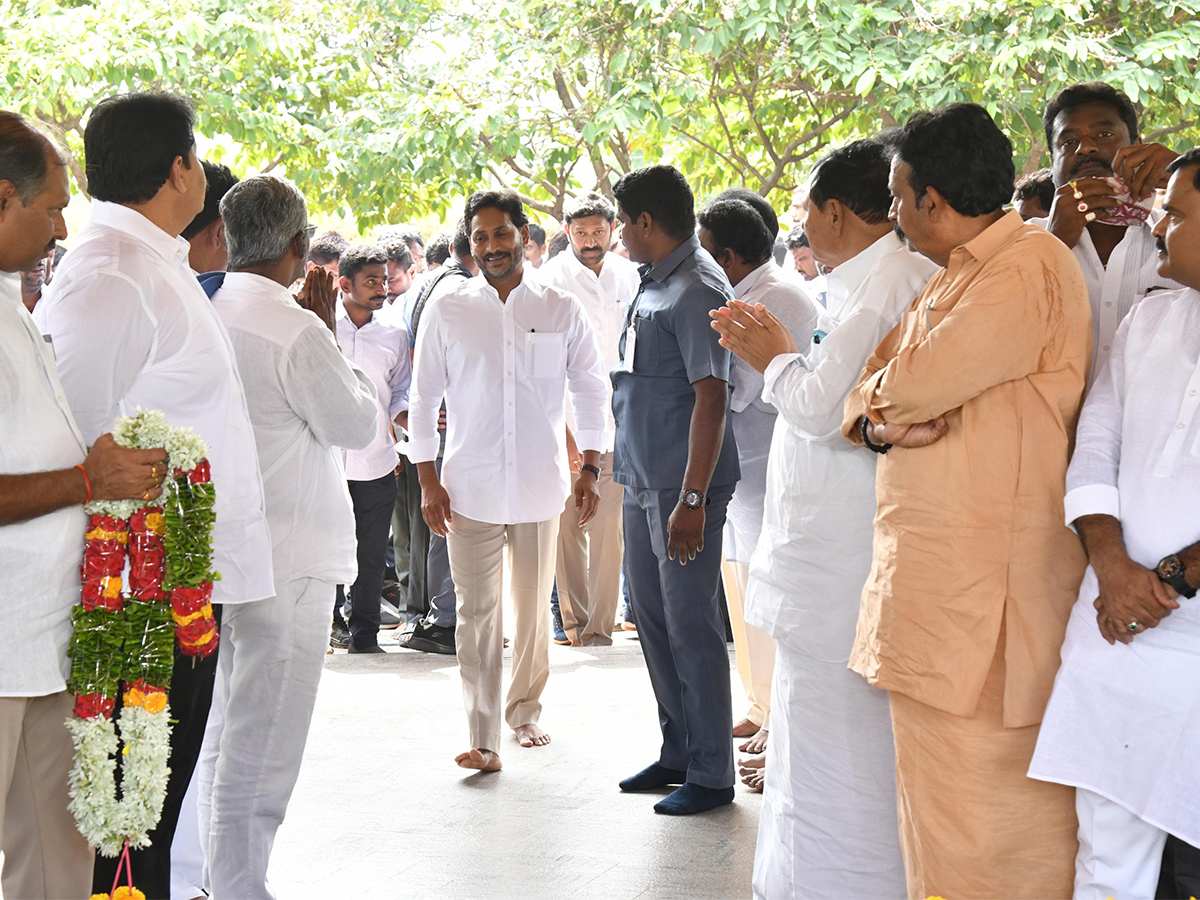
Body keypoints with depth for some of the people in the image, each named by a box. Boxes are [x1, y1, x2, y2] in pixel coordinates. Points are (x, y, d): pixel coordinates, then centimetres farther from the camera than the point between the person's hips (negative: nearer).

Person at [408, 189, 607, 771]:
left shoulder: (561, 311, 4)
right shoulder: (445, 313, 2)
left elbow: (589, 388, 11)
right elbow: (424, 399, 5)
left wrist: (590, 468, 6)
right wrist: (428, 482, 0)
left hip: (539, 484, 1)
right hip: (470, 485, -1)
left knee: (533, 608, 11)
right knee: (476, 612, -4)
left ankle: (525, 711, 31)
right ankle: (483, 739, -2)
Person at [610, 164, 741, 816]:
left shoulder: (697, 291, -14)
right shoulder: (652, 286, 13)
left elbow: (711, 397, -20)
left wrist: (692, 498, -23)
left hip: (682, 488, -9)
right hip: (643, 483, 9)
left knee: (691, 624, -3)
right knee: (654, 616, 15)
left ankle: (711, 773, 7)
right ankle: (678, 754, 27)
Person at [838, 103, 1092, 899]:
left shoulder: (1029, 269, -12)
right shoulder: (954, 278, 20)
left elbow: (911, 382, -20)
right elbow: (866, 394, 16)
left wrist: (881, 397, 3)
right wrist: (881, 423, -7)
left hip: (985, 587, -10)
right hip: (931, 584, 10)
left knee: (987, 799, -5)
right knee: (935, 797, 15)